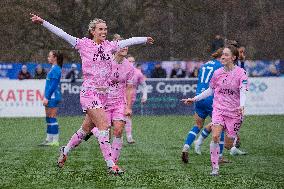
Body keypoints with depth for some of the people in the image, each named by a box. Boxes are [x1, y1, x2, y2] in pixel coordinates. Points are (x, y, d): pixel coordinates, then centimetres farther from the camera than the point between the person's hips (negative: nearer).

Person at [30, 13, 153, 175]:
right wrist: (42, 22, -14)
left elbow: (129, 41, 23)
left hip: (103, 93, 6)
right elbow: (62, 34, -7)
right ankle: (111, 165, -16)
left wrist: (145, 39, 35)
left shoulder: (109, 46, 10)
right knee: (103, 125, -16)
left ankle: (65, 151, 35)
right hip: (89, 93, -6)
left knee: (87, 128, 13)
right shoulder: (84, 44, -3)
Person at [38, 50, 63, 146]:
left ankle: (55, 141, -7)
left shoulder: (56, 69, -13)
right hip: (50, 97, 10)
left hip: (53, 97, -10)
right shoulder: (53, 69, 18)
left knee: (52, 118, -9)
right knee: (48, 118, 11)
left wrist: (47, 97, -20)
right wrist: (46, 97, 20)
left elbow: (53, 85, -19)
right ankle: (49, 139, 15)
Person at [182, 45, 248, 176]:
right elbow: (210, 90, 17)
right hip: (218, 110, 2)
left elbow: (242, 92, -17)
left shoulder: (240, 73, -8)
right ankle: (215, 168, -12)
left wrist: (241, 106, -35)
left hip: (234, 112, -2)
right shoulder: (217, 73, 4)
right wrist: (195, 99, 15)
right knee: (215, 137, -19)